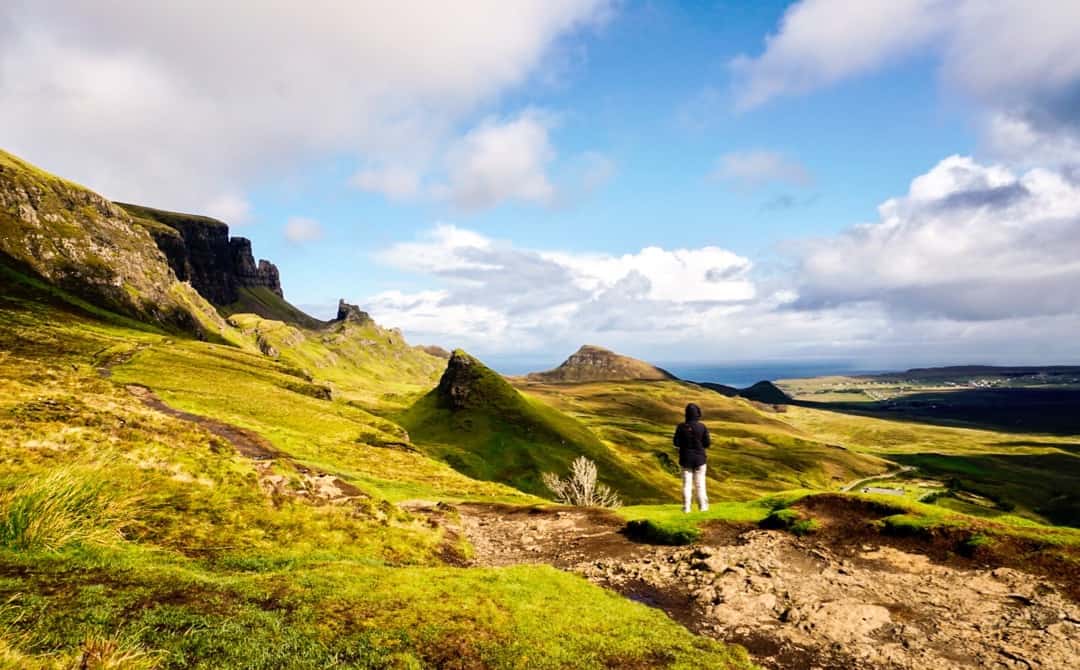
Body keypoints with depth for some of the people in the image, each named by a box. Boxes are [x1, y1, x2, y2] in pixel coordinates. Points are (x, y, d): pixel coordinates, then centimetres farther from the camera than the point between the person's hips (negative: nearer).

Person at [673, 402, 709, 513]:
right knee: (700, 483, 9)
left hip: (686, 459, 1)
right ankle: (703, 506, 13)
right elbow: (707, 444, -6)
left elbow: (676, 443, -6)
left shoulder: (681, 427, -10)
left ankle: (686, 507, 6)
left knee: (687, 483, 7)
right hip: (699, 458, -1)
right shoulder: (702, 427, -11)